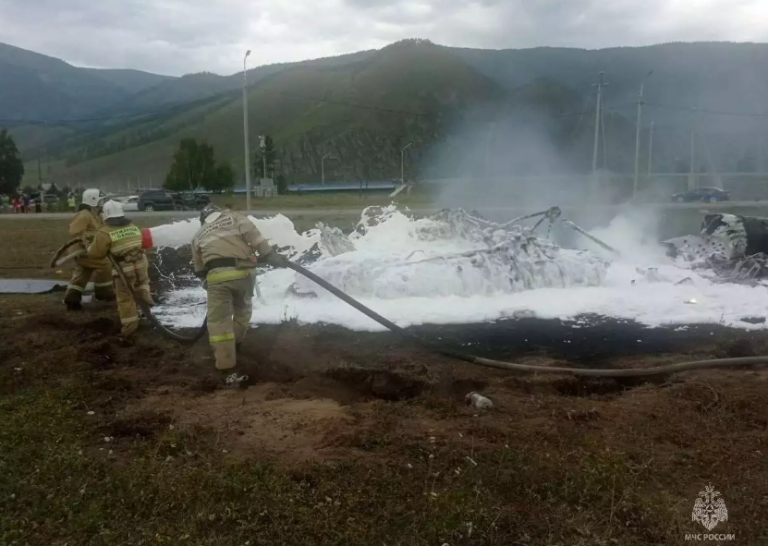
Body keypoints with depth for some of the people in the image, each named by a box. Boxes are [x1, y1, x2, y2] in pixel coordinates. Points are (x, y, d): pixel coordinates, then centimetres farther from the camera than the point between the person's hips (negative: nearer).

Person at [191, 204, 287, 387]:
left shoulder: (199, 234, 28)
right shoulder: (235, 217, 21)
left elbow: (199, 269, 28)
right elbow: (252, 234, 0)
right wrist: (269, 254, -5)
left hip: (217, 276, 0)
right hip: (243, 271, 0)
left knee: (219, 322, 1)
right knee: (243, 309, 26)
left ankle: (228, 372, -4)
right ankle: (234, 345, 39)